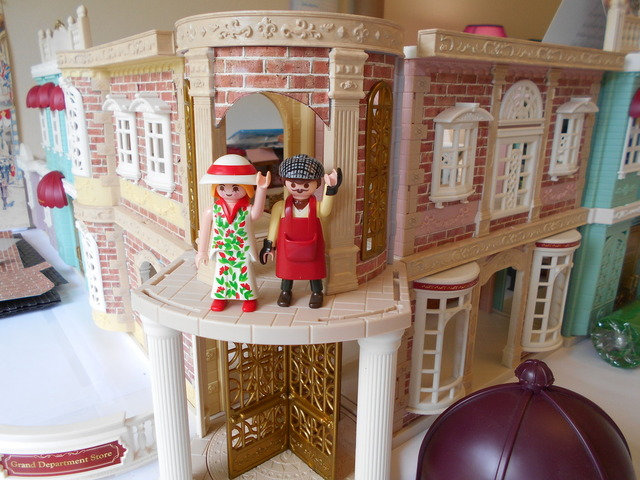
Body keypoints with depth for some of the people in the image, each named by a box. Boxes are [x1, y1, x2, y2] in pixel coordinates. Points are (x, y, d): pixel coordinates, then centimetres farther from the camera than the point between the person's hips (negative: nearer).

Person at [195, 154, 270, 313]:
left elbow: (256, 212, -37)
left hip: (243, 252, -1)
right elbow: (204, 232, 0)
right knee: (221, 273, 16)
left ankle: (249, 297, 34)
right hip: (221, 252, 1)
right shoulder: (212, 211, -9)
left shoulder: (247, 210, -13)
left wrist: (261, 190, -48)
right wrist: (202, 252, 6)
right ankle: (219, 296, 39)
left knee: (245, 273, 11)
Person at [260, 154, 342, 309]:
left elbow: (325, 210, -35)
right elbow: (273, 226, -1)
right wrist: (269, 245, 0)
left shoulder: (316, 206, -12)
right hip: (288, 248, 1)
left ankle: (317, 292, 36)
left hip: (311, 248, -1)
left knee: (313, 269, 13)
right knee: (287, 268, 17)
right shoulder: (281, 207, -8)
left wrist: (330, 190, -45)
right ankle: (285, 291, 40)